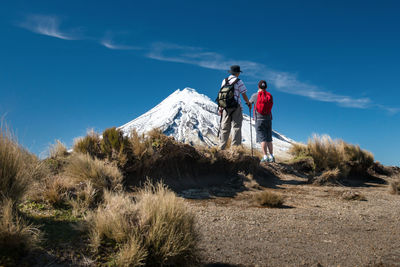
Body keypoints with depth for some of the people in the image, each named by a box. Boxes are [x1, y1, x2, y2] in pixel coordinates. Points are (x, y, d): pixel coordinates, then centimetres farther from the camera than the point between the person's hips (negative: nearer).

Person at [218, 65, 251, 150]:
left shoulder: (224, 81, 10)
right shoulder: (238, 81, -4)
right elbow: (244, 95, -3)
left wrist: (220, 107, 15)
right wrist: (248, 103, 13)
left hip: (225, 107, 5)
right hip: (236, 107, -5)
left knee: (224, 128, 8)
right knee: (236, 127, -3)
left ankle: (222, 148, 9)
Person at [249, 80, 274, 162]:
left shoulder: (255, 95, -4)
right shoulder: (270, 96, 4)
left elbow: (249, 103, 14)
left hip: (259, 119, -3)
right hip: (268, 119, 3)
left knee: (262, 139, -5)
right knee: (269, 139, 10)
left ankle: (265, 157, -13)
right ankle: (271, 156, 7)